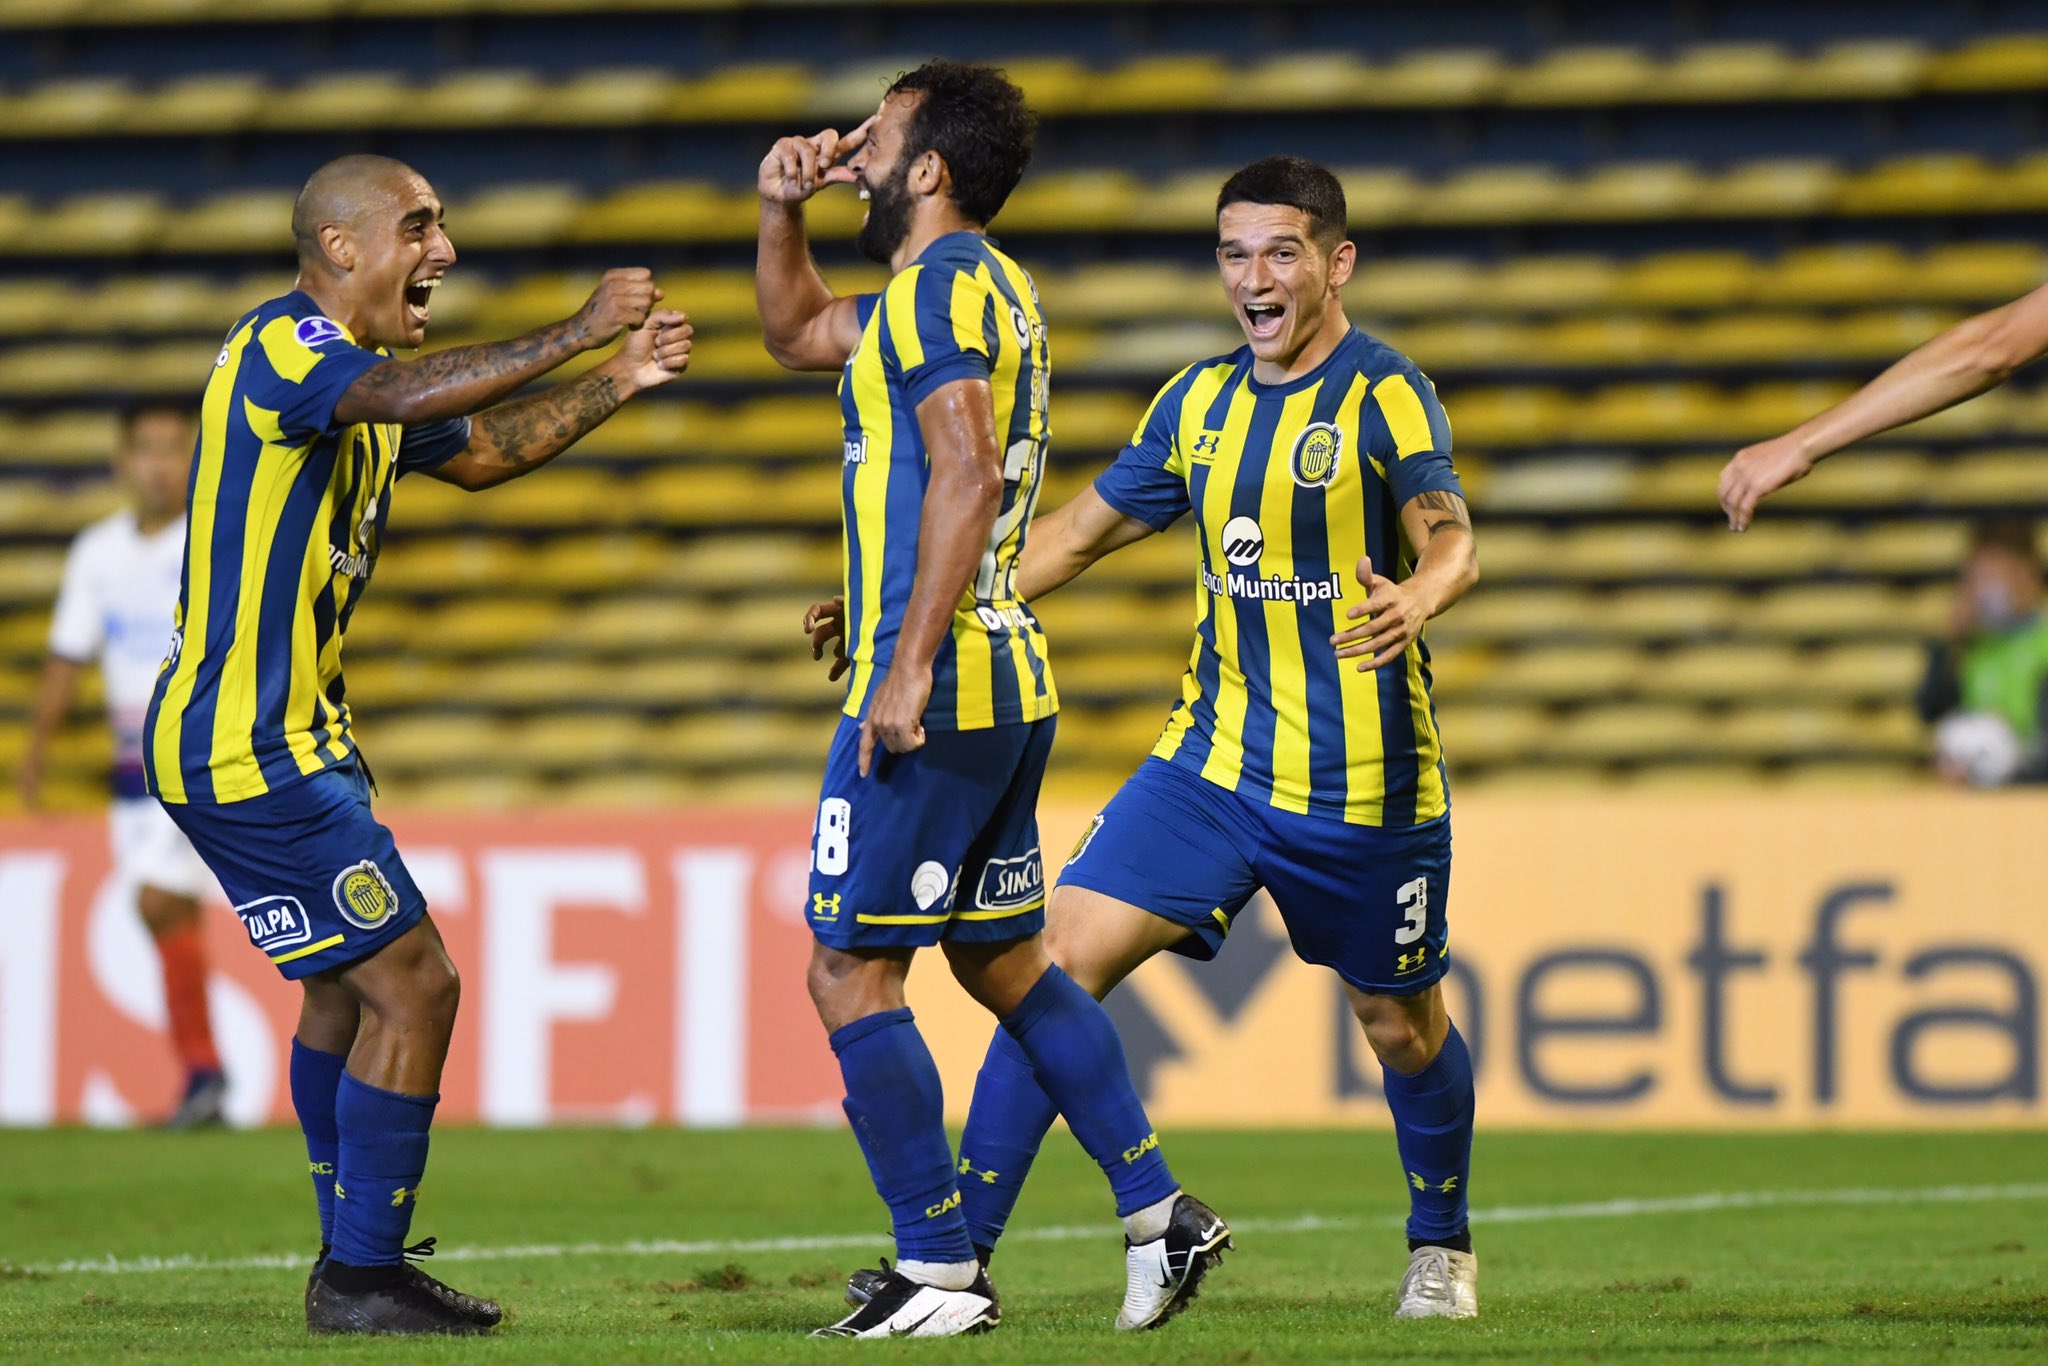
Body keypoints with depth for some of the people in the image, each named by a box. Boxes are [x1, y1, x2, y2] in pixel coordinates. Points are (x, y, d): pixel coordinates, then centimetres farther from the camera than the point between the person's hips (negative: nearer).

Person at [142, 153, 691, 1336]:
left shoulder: (353, 373, 15)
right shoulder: (280, 346, -16)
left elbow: (480, 452, 28)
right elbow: (413, 395, -36)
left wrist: (614, 384, 16)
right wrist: (577, 333, -34)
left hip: (288, 740, 11)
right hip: (251, 749, -11)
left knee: (345, 993, 21)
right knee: (414, 984, -10)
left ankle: (357, 1266, 31)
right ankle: (362, 1281, -4)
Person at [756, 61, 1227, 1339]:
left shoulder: (941, 287, -12)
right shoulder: (982, 287, 19)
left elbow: (965, 475, -23)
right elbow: (799, 332, 35)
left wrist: (908, 667, -26)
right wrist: (784, 214, 19)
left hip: (932, 693, -10)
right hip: (1013, 685, 10)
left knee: (850, 972, -5)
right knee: (1004, 960, 17)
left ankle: (941, 1271, -5)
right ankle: (1161, 1211, 17)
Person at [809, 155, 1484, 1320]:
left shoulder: (1385, 395, -10)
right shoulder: (1203, 400, 8)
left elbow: (1450, 534, -26)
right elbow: (1083, 531, 18)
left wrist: (1419, 595, -50)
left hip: (1364, 782, -5)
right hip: (1214, 759, 5)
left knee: (1401, 1026, 11)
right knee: (1061, 960, -10)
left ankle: (1443, 1246, 38)